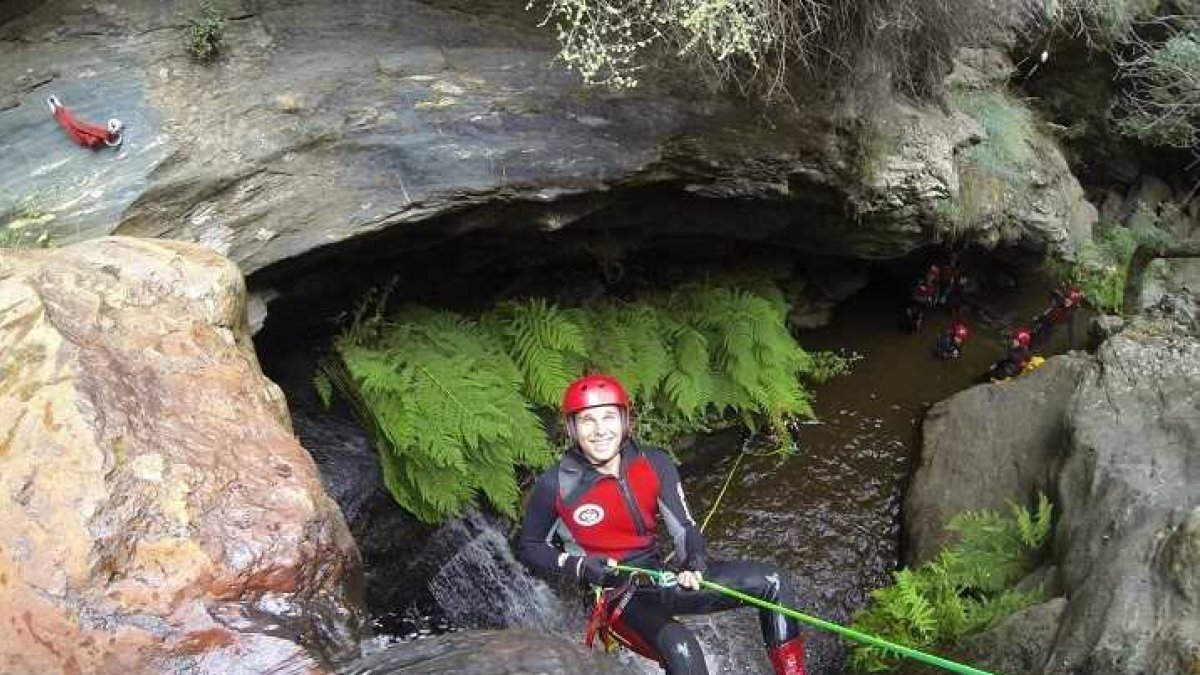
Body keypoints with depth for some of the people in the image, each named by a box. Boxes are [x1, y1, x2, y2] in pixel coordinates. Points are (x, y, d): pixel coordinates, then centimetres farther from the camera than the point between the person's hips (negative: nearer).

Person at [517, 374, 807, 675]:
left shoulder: (655, 464, -5)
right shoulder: (555, 486, -13)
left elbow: (684, 527, -4)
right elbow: (527, 548, 0)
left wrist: (694, 564, -26)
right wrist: (578, 566, -16)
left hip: (660, 577, 5)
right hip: (616, 595, -5)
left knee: (771, 581, -9)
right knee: (681, 649, -35)